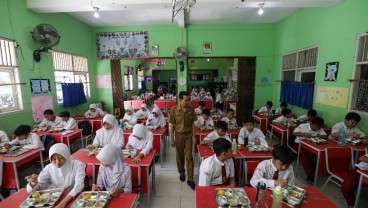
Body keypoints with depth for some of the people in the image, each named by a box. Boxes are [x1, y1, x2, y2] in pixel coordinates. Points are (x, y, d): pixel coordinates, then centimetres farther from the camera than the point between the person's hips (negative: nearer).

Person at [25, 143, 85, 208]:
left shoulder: (77, 165, -13)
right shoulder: (49, 168, -2)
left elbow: (79, 185, -23)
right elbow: (30, 190, 0)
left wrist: (64, 202, -35)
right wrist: (33, 183, -21)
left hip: (74, 199, -3)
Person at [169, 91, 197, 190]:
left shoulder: (191, 109, -5)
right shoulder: (174, 110, -10)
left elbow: (193, 124, 2)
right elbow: (172, 125, -6)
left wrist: (194, 136, -1)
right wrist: (172, 138, -6)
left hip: (189, 135, 1)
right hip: (179, 135, 0)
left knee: (189, 157, 2)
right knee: (180, 155, 15)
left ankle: (190, 179, 11)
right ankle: (181, 172, 39)